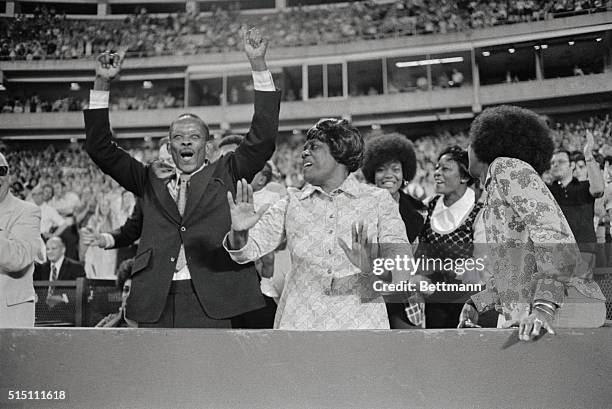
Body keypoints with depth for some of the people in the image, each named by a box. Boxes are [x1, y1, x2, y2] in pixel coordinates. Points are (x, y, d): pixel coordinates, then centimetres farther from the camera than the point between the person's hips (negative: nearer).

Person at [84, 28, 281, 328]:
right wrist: (102, 84, 4)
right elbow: (100, 149, 13)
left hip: (209, 302, -2)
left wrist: (258, 66, -4)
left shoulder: (224, 175, 11)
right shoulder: (150, 180, 16)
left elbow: (263, 138, 2)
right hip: (155, 303, 2)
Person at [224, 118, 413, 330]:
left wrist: (374, 269, -26)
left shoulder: (379, 201, 3)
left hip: (360, 321, -2)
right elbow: (248, 249, 2)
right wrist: (239, 233, -19)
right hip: (299, 321, 2)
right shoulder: (292, 203, 10)